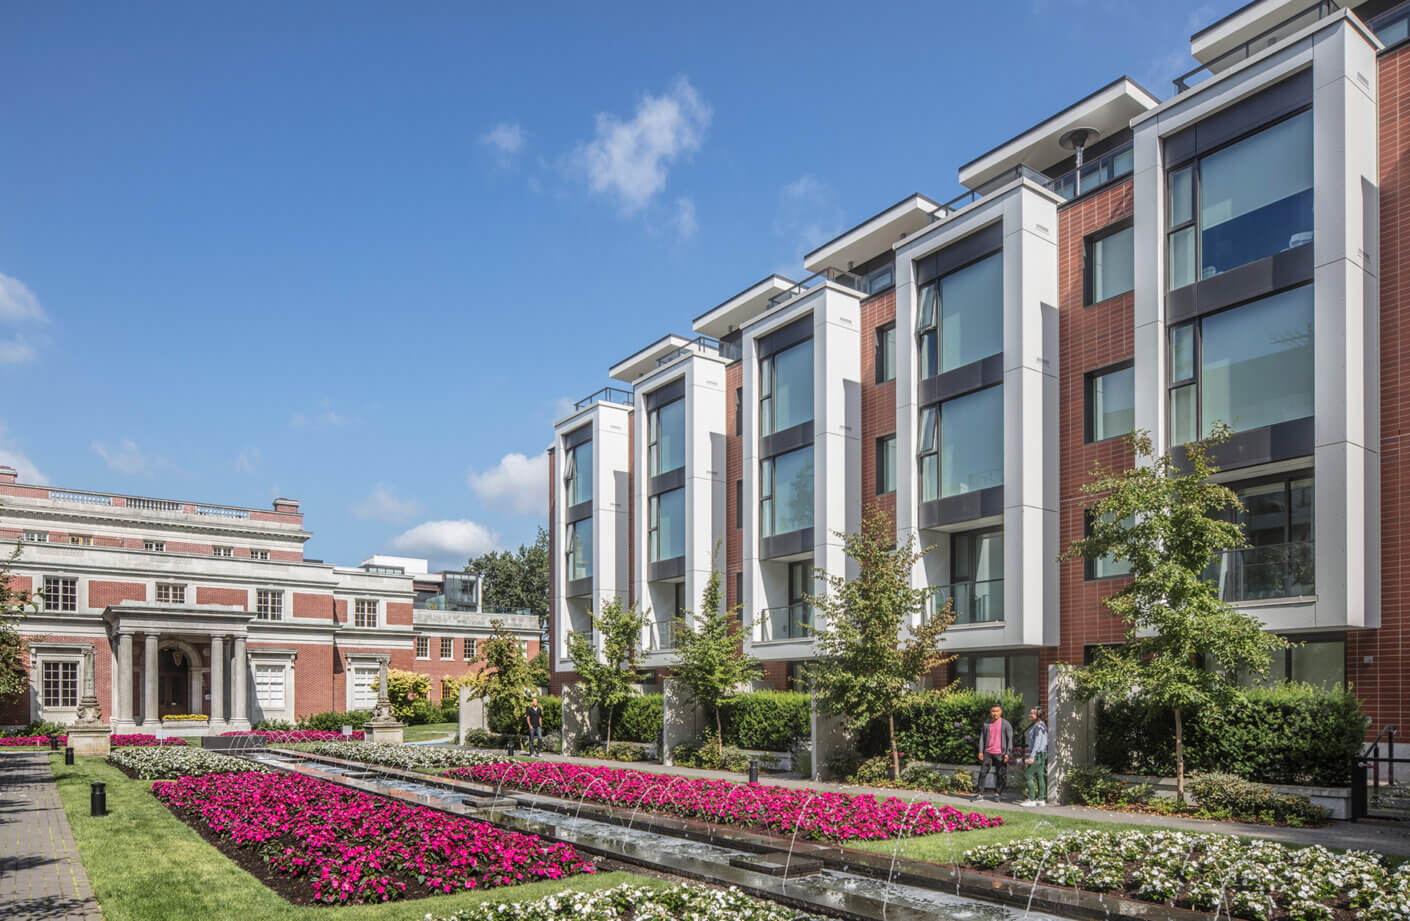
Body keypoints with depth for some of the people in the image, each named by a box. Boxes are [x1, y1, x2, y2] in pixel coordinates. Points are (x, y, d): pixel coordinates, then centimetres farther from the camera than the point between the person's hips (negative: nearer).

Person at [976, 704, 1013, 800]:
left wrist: (1007, 753, -8)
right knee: (982, 772, -4)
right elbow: (982, 737, 13)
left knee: (1000, 774, 2)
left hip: (1000, 753, -3)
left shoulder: (1006, 724, 0)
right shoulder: (986, 724, 11)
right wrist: (980, 751, 4)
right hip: (987, 752, 3)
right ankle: (980, 793, 0)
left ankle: (997, 793, 17)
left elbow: (1010, 739, -1)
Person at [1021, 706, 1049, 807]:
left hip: (1038, 753, -10)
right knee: (1039, 776, 11)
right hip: (1041, 754, 10)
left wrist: (1032, 756, -25)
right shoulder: (1036, 725, 14)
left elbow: (1037, 742, -21)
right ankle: (1041, 799, 13)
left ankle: (1031, 800, -9)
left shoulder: (1039, 726, -15)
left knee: (1028, 775, -9)